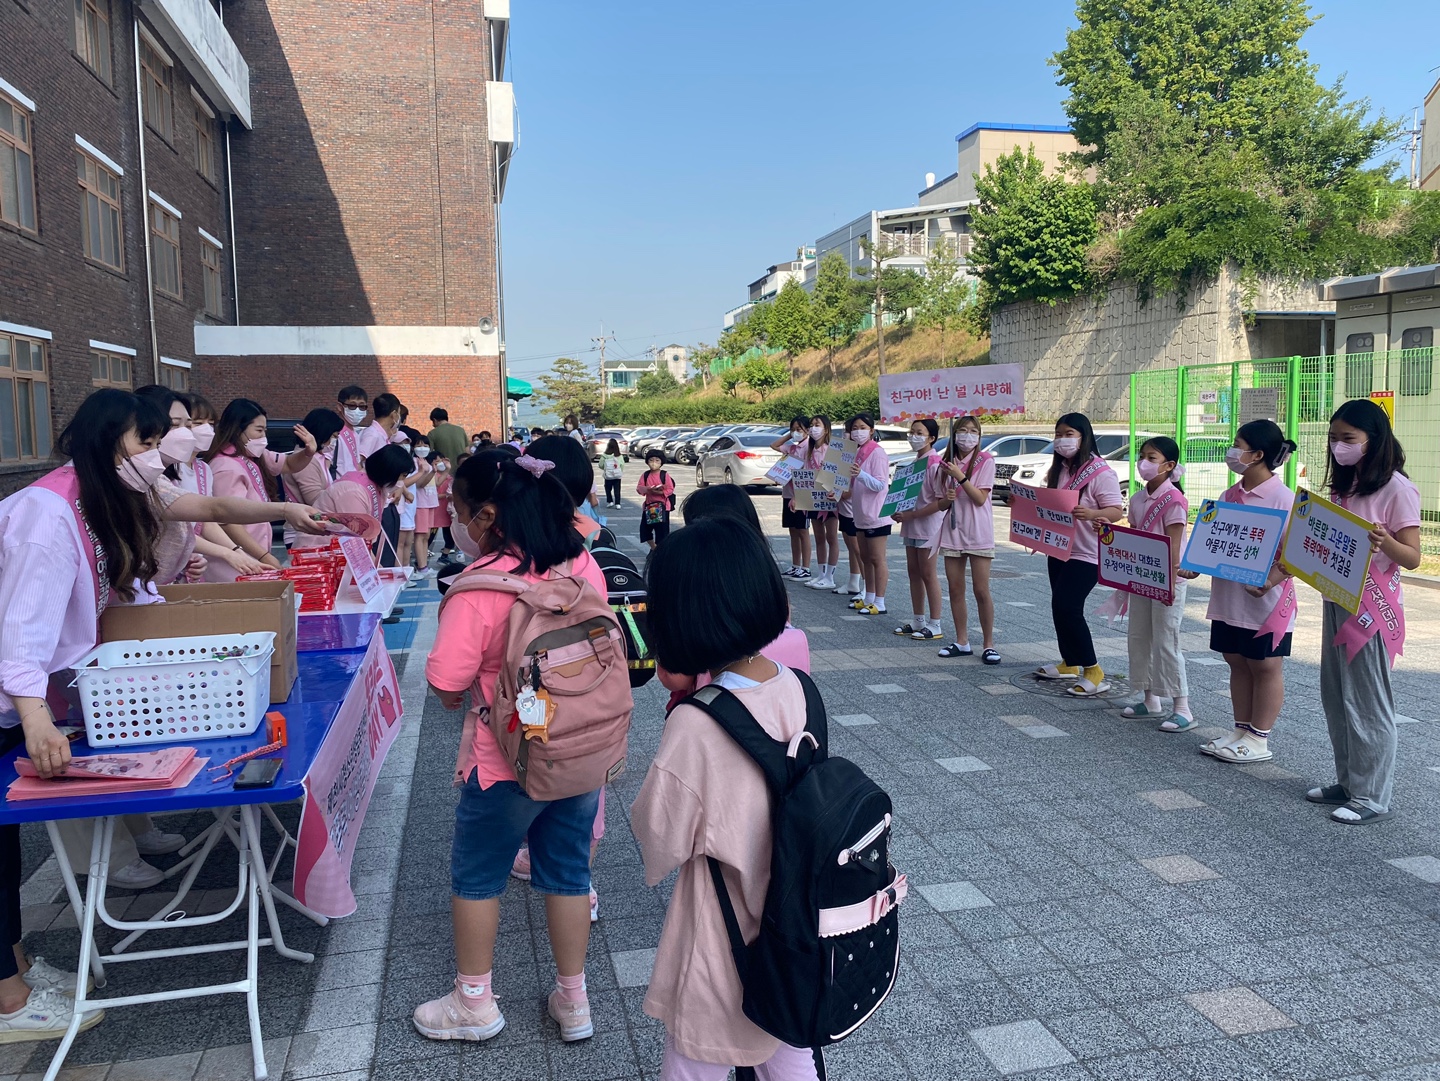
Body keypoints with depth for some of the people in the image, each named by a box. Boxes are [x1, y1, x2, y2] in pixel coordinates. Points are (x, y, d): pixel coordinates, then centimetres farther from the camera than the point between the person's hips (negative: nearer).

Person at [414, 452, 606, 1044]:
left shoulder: (480, 587, -24)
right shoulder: (585, 566, -6)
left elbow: (447, 686, -22)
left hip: (508, 763, -5)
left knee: (476, 877, 18)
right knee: (568, 872, 20)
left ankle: (474, 1002, 35)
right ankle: (572, 1001, 34)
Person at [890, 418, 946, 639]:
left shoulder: (934, 464, -15)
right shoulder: (914, 463, 12)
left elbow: (941, 501, -20)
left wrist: (911, 515, -20)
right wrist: (900, 512, 3)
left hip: (928, 527, -9)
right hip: (911, 527, 9)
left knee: (928, 575, -2)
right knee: (913, 573, 12)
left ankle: (934, 625, 7)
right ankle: (917, 621, 22)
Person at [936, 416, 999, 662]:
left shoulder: (985, 460, -4)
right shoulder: (948, 463, 10)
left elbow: (980, 498, -13)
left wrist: (960, 476, -21)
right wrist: (946, 499, -9)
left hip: (978, 533, -5)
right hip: (953, 531, 5)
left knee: (981, 591, -4)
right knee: (955, 590, 7)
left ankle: (988, 644, 5)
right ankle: (962, 643, 16)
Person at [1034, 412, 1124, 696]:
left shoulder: (1101, 472, -13)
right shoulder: (1057, 470, 12)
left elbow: (1116, 511, -17)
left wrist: (1090, 514, -36)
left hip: (1086, 554, -8)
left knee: (1067, 608, -14)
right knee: (1060, 607, 13)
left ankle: (1093, 670, -3)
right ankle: (1069, 664, 28)